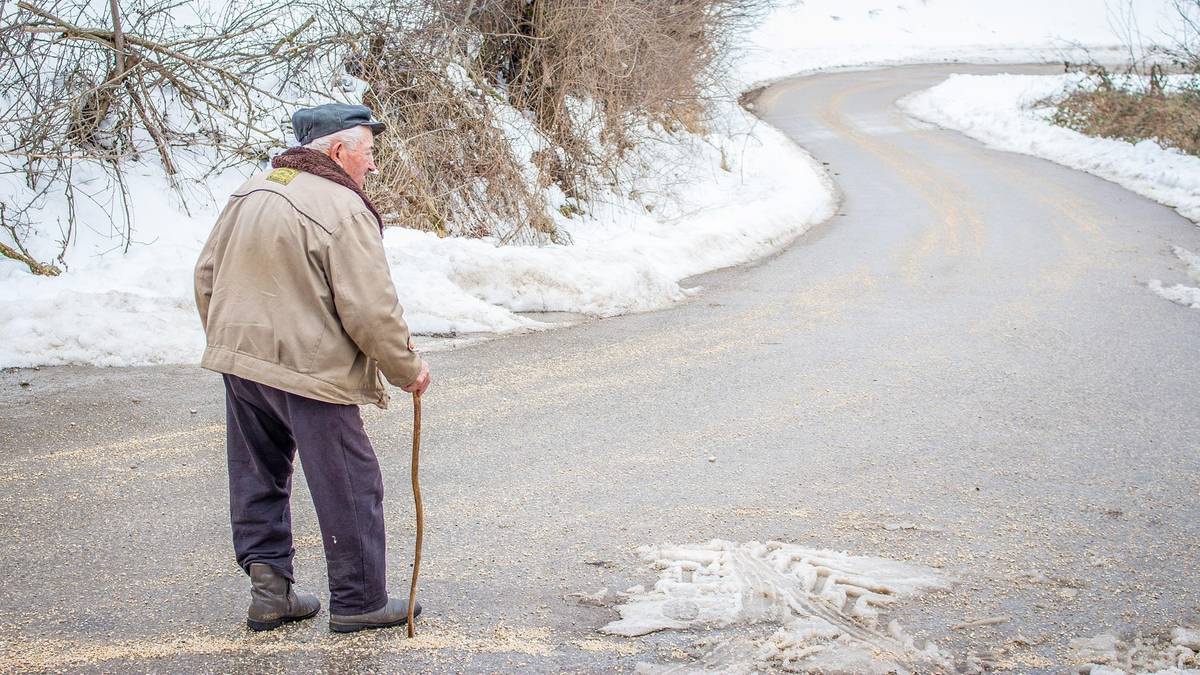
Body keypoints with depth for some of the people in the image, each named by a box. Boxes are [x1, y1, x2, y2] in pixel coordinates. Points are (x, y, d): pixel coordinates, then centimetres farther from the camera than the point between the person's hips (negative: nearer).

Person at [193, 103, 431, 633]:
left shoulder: (250, 193, 9)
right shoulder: (343, 210, -16)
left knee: (260, 478, 18)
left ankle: (268, 584, 19)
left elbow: (206, 276, 15)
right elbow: (370, 310, -18)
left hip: (239, 359, 8)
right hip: (309, 370, -8)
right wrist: (407, 369, -4)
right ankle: (358, 600, 13)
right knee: (349, 488, 5)